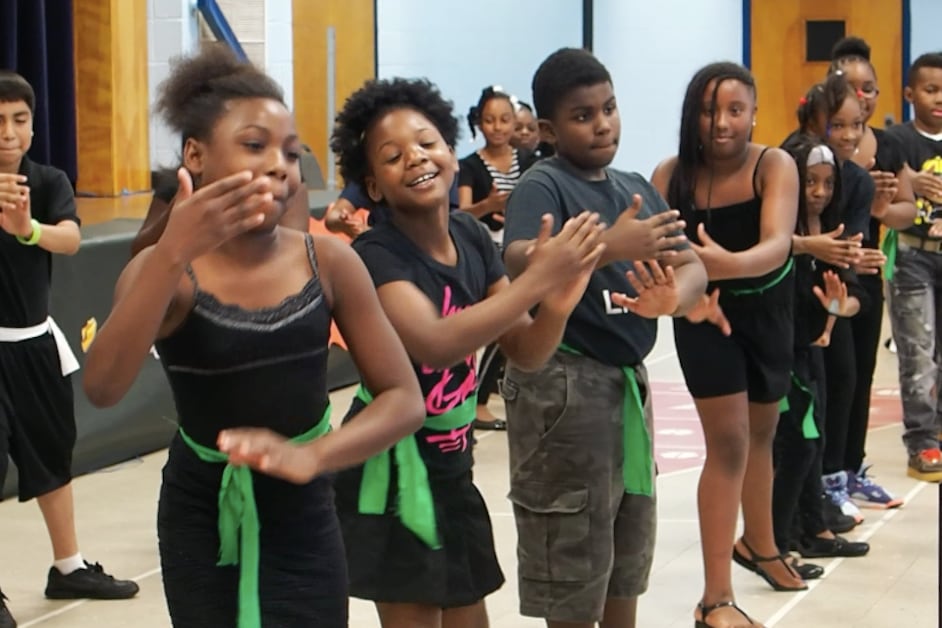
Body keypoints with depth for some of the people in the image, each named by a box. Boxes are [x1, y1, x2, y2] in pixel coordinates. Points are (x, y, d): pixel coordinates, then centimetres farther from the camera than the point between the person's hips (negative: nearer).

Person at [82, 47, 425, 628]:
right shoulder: (165, 271, -11)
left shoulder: (328, 263, -6)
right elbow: (103, 388, -28)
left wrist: (314, 454, -26)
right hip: (202, 523, -1)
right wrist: (173, 255, -37)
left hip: (303, 525, 1)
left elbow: (405, 399, -8)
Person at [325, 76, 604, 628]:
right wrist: (538, 278, -34)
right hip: (392, 472, -7)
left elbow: (526, 352, 2)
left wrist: (558, 306, -20)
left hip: (452, 467, 7)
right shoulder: (377, 255, -20)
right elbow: (437, 343, -38)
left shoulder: (471, 236, -1)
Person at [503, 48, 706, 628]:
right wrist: (609, 247, -46)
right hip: (563, 384, -7)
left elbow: (692, 266, 3)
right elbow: (521, 262, -32)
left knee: (630, 549, 17)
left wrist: (674, 295, -21)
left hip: (629, 379, 8)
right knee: (574, 557, 1)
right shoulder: (544, 185, -12)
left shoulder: (636, 188, 10)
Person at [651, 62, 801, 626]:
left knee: (761, 432, 22)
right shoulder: (672, 176, -19)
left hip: (768, 310, 2)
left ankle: (758, 542, 47)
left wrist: (726, 264, -58)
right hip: (706, 314, -2)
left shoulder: (776, 166, -22)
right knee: (729, 440, -12)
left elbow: (777, 245, -37)